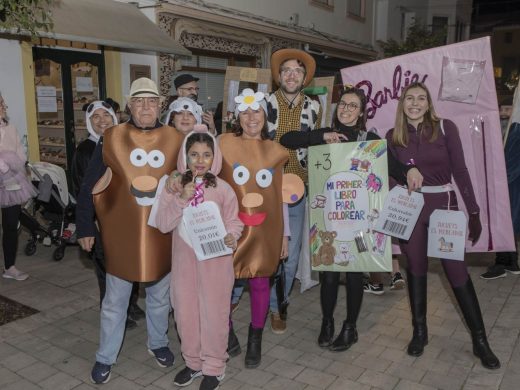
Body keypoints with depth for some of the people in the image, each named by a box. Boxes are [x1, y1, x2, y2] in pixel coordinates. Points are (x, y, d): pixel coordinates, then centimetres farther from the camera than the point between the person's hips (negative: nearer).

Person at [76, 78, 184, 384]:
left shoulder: (176, 140, 0)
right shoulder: (110, 139, -5)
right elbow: (89, 187, -2)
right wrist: (86, 227, -4)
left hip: (163, 235, 2)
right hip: (121, 235, -1)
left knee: (160, 296, 18)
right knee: (115, 301, 12)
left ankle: (158, 343, 41)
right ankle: (105, 358, 31)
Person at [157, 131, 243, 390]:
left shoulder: (223, 188, -5)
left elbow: (234, 221, 0)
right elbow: (163, 224, -7)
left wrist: (231, 236, -21)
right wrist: (181, 200, -19)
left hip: (215, 261, -2)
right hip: (184, 260, 3)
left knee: (213, 312, 6)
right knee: (185, 312, 14)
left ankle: (214, 367, 27)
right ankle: (193, 361, 36)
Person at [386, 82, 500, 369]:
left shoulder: (445, 128, -3)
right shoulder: (393, 136, 2)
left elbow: (460, 170, -3)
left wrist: (473, 211, -4)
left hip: (443, 205, -1)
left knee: (456, 270, -1)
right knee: (416, 267, 9)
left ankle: (480, 340, 14)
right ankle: (419, 331, 24)